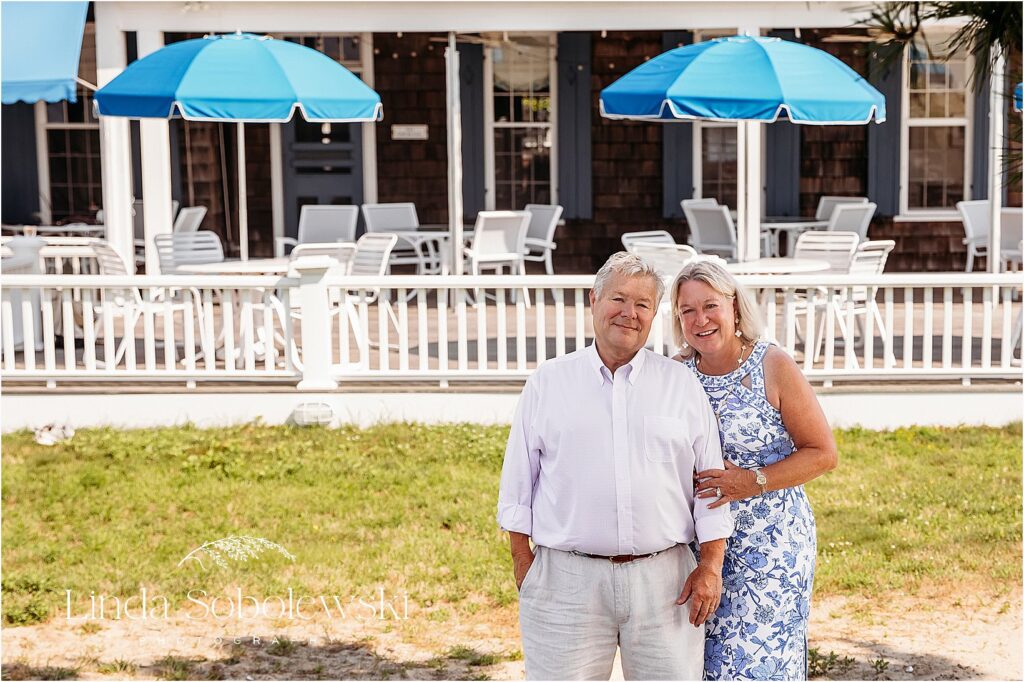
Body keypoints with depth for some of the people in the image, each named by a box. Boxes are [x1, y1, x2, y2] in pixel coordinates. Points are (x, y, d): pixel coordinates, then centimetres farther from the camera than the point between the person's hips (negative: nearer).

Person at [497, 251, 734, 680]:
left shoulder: (681, 384, 8)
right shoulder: (548, 382, 7)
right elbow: (518, 480, 9)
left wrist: (711, 565, 1)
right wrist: (521, 557, 3)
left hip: (663, 578, 1)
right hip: (567, 579, -1)